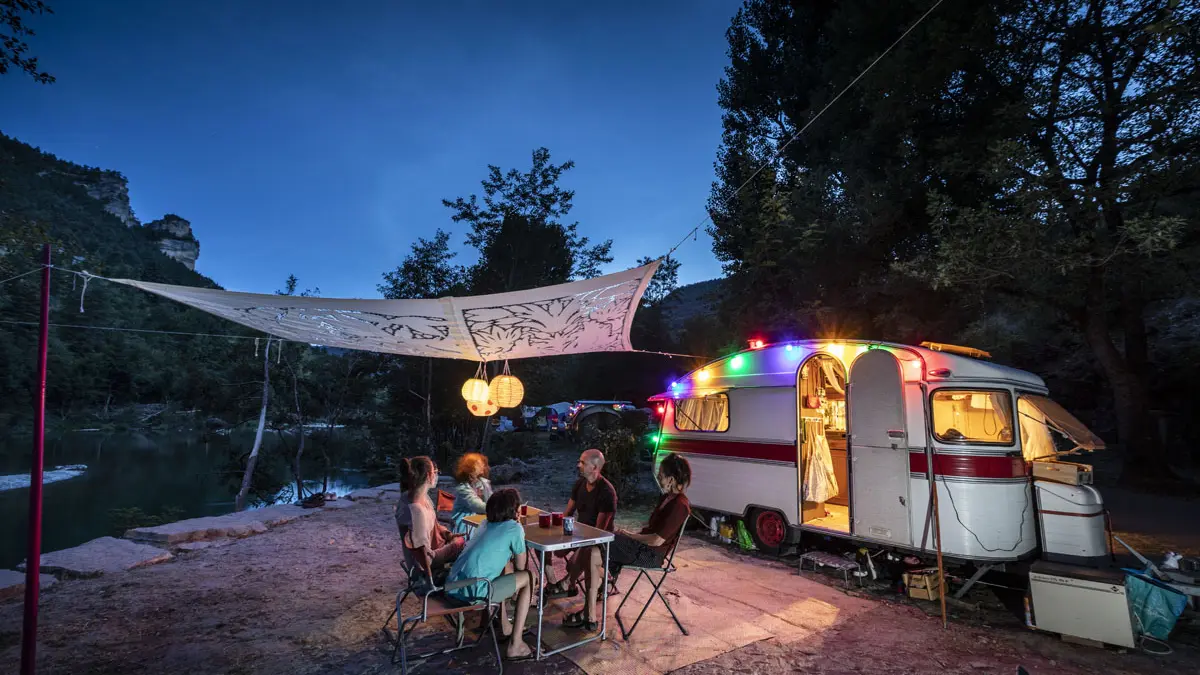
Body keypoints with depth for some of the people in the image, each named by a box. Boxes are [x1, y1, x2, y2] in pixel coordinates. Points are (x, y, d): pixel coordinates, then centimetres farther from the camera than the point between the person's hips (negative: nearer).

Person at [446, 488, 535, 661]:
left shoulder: (487, 525, 19)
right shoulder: (514, 528, -3)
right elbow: (520, 566, 7)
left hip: (452, 587, 8)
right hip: (472, 592, -8)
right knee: (529, 577, 8)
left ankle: (505, 626, 38)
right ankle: (515, 646, 7)